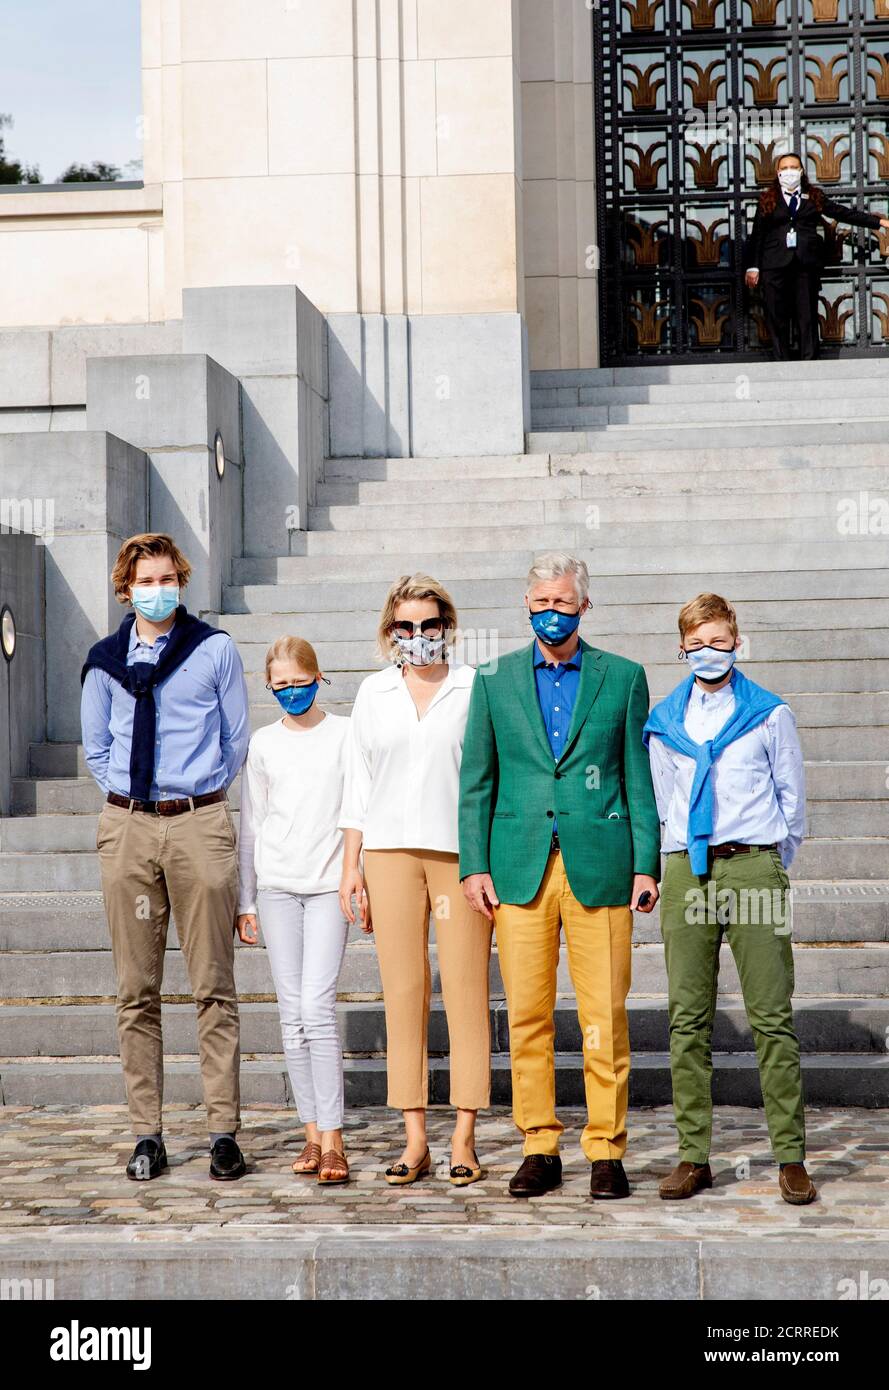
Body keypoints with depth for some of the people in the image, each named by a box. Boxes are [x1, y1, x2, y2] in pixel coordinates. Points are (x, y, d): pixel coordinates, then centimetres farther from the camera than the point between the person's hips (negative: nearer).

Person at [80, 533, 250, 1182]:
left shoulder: (216, 650, 4)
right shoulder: (105, 660, 10)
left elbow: (237, 739, 10)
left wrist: (198, 796, 9)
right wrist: (130, 797, 10)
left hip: (199, 821, -2)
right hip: (127, 826, 2)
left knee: (214, 987, -2)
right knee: (137, 991, 3)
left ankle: (224, 1132, 1)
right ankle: (147, 1133, 9)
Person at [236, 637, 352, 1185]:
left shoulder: (345, 734, 3)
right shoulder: (264, 743, 10)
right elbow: (251, 825, 13)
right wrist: (246, 901, 11)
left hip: (329, 883, -3)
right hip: (277, 886, 3)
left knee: (317, 1006, -13)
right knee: (293, 1013, 2)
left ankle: (333, 1138, -11)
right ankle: (313, 1132, 9)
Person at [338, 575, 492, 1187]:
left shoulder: (475, 688, 5)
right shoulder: (374, 692, 12)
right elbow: (359, 780, 13)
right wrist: (350, 865, 7)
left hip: (461, 852, -2)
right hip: (390, 851, 2)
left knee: (466, 992, -4)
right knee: (403, 992, 1)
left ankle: (464, 1138, 2)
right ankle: (415, 1141, 6)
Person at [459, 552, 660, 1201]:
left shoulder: (623, 677, 8)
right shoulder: (495, 680, 11)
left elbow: (639, 777, 8)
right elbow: (476, 781, 11)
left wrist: (646, 865, 0)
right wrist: (474, 865, 2)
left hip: (599, 864, -1)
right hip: (520, 866, 1)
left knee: (605, 1014, -2)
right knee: (526, 1014, 1)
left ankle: (608, 1151, 6)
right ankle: (540, 1148, 11)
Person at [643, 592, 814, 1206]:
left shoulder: (770, 713, 6)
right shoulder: (663, 722, 12)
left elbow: (792, 794, 11)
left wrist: (772, 861, 10)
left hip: (754, 866, -2)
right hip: (685, 872, 2)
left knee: (772, 1017, -4)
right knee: (688, 1019, 2)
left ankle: (791, 1158, 0)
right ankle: (693, 1157, 7)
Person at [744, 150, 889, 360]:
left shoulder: (814, 197, 14)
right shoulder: (767, 199, 11)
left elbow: (843, 213, 17)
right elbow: (757, 235, 8)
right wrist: (753, 266, 2)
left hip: (806, 264, 1)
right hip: (775, 265, -1)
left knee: (808, 316, 0)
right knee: (776, 317, -3)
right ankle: (781, 363, 2)